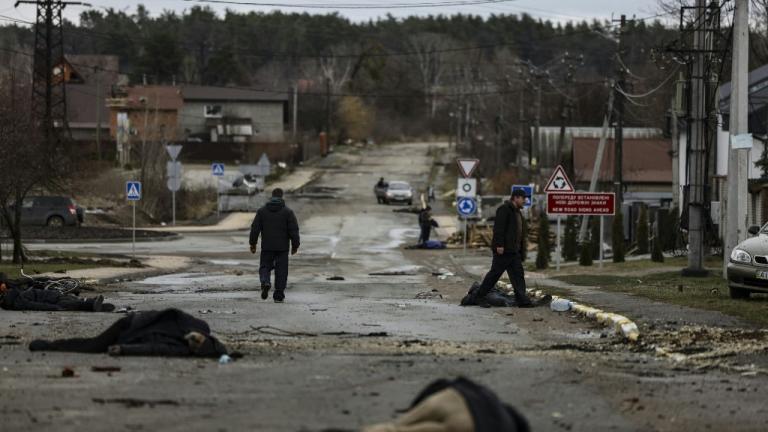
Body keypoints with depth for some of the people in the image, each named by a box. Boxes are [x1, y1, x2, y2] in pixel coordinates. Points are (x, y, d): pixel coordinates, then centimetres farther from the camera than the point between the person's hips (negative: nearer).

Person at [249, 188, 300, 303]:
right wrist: (295, 245, 4)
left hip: (267, 246, 1)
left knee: (265, 267, 11)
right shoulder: (287, 212, -3)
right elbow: (294, 230, -5)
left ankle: (265, 282, -20)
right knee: (281, 271, 5)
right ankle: (279, 295, 4)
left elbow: (255, 228, 1)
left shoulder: (262, 211, 2)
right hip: (282, 247, -1)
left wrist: (253, 244, 8)